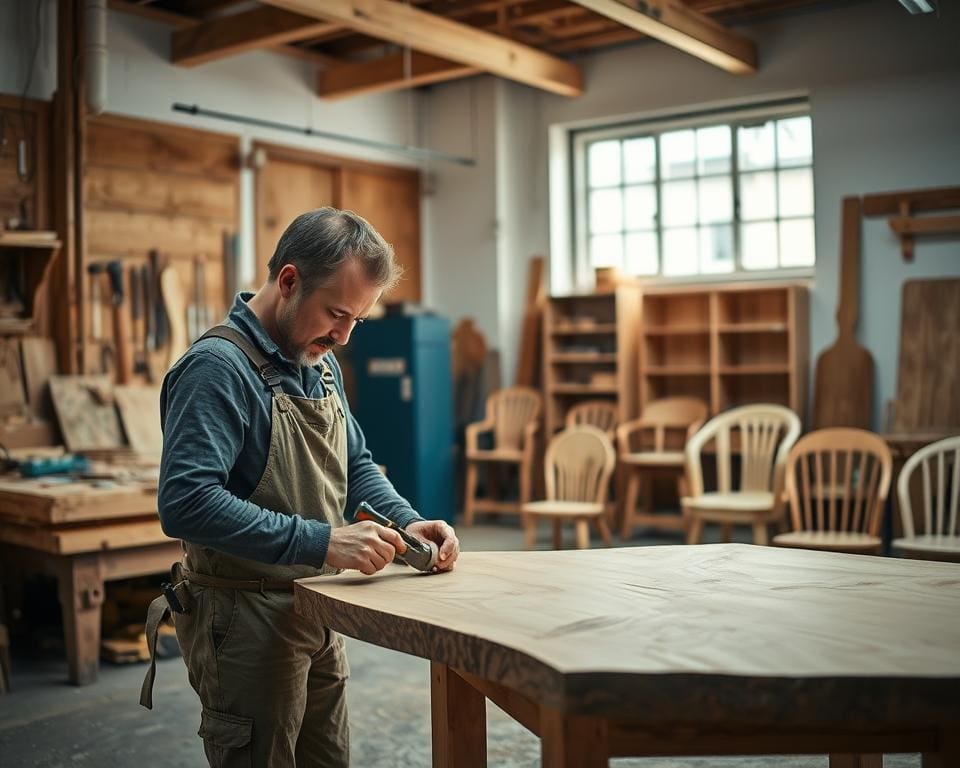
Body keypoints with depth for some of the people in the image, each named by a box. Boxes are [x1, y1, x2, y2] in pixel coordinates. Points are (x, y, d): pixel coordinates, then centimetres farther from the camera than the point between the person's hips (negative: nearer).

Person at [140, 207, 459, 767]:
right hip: (246, 620, -8)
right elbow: (186, 503, -31)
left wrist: (406, 521, -3)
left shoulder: (321, 363, 7)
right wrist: (319, 541, -33)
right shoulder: (218, 367, -21)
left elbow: (356, 465, 15)